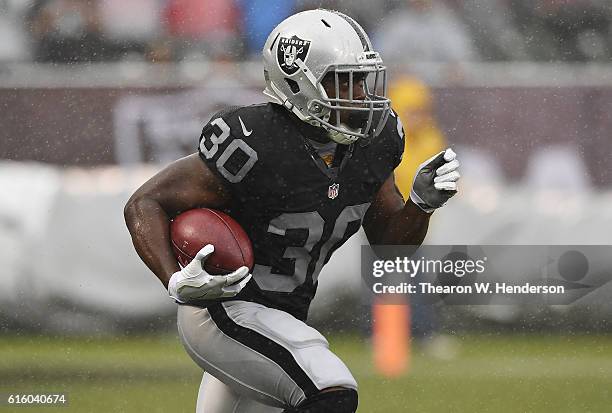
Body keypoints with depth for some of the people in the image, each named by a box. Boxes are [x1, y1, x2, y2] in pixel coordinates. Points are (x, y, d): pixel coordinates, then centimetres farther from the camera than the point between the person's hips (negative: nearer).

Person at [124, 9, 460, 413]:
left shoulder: (370, 143, -3)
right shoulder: (255, 147, -25)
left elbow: (389, 241, 9)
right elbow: (145, 205, -19)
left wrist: (422, 201, -11)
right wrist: (177, 283, -33)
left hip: (284, 317, 9)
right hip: (222, 312, -9)